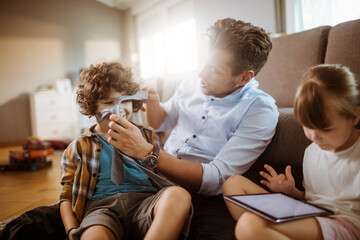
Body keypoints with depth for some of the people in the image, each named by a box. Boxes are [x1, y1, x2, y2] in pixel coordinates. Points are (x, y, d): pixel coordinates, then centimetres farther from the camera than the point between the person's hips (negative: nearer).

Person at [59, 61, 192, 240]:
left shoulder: (146, 136, 25)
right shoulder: (78, 148, 22)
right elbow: (66, 198, 18)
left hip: (145, 200, 4)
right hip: (101, 206, -3)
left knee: (179, 195, -35)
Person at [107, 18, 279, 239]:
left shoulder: (261, 111, -11)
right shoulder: (190, 87, 8)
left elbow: (216, 179, -20)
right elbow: (161, 122, 26)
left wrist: (145, 151, -27)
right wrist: (153, 101, 2)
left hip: (204, 198, -4)